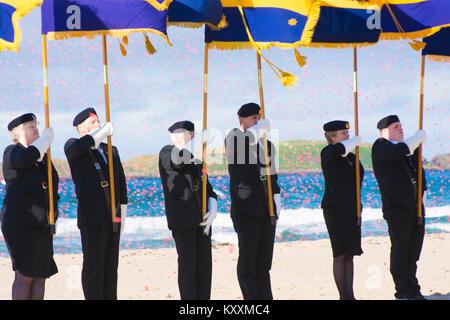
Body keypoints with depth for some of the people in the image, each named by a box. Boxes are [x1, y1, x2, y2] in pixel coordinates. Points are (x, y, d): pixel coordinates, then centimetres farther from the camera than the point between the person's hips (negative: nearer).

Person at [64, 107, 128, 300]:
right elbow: (76, 148, -26)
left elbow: (121, 182, 23)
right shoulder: (72, 146, 1)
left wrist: (122, 211, 15)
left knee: (111, 267, 8)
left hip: (112, 218, 6)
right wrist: (104, 131, -22)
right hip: (91, 219, -6)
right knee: (93, 268, -7)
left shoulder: (111, 151, 19)